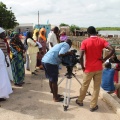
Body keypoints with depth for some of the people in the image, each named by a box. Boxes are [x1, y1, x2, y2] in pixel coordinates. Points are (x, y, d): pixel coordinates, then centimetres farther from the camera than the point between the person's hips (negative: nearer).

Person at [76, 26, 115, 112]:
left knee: (84, 86, 17)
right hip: (99, 68, 1)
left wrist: (83, 67, -3)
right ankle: (93, 106, 19)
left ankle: (80, 101, 36)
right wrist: (104, 59, -5)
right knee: (96, 87, 11)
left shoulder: (85, 42, -7)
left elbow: (81, 56, -17)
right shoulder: (102, 41, -2)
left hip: (89, 69, -1)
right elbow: (112, 50, -15)